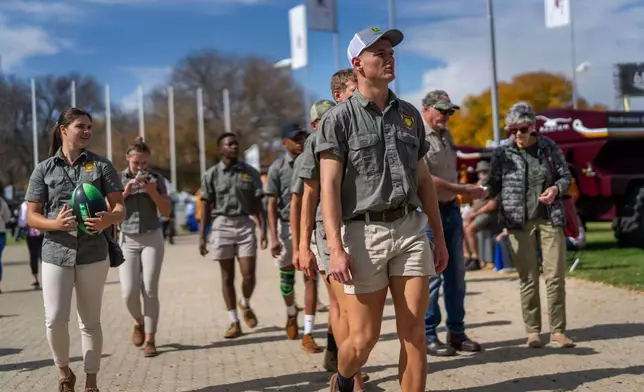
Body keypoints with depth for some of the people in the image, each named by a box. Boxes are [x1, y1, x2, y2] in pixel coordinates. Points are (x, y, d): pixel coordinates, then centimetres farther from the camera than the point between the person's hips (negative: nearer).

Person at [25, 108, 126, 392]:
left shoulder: (101, 165, 3)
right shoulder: (44, 169, 4)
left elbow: (120, 208, 0)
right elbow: (31, 217, 5)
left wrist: (108, 219, -23)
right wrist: (55, 223, -16)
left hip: (93, 253, 0)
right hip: (56, 253, 0)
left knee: (90, 321, 7)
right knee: (55, 319, -6)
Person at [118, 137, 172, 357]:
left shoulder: (156, 178, 1)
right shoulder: (118, 179, 1)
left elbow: (166, 211, 0)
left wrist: (153, 191, -14)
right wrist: (125, 192, -15)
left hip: (152, 238, 0)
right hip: (128, 240, 0)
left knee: (150, 291, -4)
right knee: (129, 291, -8)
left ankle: (150, 339, 4)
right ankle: (138, 321, 23)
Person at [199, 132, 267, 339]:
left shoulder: (250, 173, 5)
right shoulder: (211, 175, 2)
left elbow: (257, 204, 6)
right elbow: (206, 207, 3)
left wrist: (263, 230, -2)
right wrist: (202, 236, -2)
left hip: (245, 225, 1)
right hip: (222, 225, 0)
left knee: (249, 275, -4)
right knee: (227, 277, 4)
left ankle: (245, 305, 27)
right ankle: (234, 322, 13)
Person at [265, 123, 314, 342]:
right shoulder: (277, 167, -2)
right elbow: (272, 205, -4)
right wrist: (273, 237, -11)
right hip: (288, 226, -1)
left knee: (310, 277, -5)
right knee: (287, 277, 11)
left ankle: (308, 334, -4)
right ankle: (291, 314, 41)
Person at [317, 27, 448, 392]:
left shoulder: (409, 114, 13)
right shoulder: (339, 118, -2)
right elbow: (329, 185, -9)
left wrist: (439, 236, 15)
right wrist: (336, 248, -18)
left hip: (410, 228, 4)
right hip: (364, 232, -4)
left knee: (414, 332, 0)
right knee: (364, 338, 2)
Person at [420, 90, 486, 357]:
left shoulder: (446, 135, 15)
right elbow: (425, 179, -19)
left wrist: (464, 190, 8)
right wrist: (464, 191, -17)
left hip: (451, 209, 8)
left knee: (456, 274, 12)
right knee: (431, 276, -4)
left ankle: (456, 332, 21)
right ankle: (427, 337, 6)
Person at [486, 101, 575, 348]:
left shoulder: (549, 147, 4)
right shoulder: (502, 154, 1)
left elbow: (566, 176, 10)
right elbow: (494, 185, 1)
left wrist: (556, 188, -12)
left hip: (550, 219, 1)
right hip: (519, 222, -1)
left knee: (555, 275, -2)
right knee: (528, 279, 2)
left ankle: (557, 331, 5)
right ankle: (533, 331, 11)